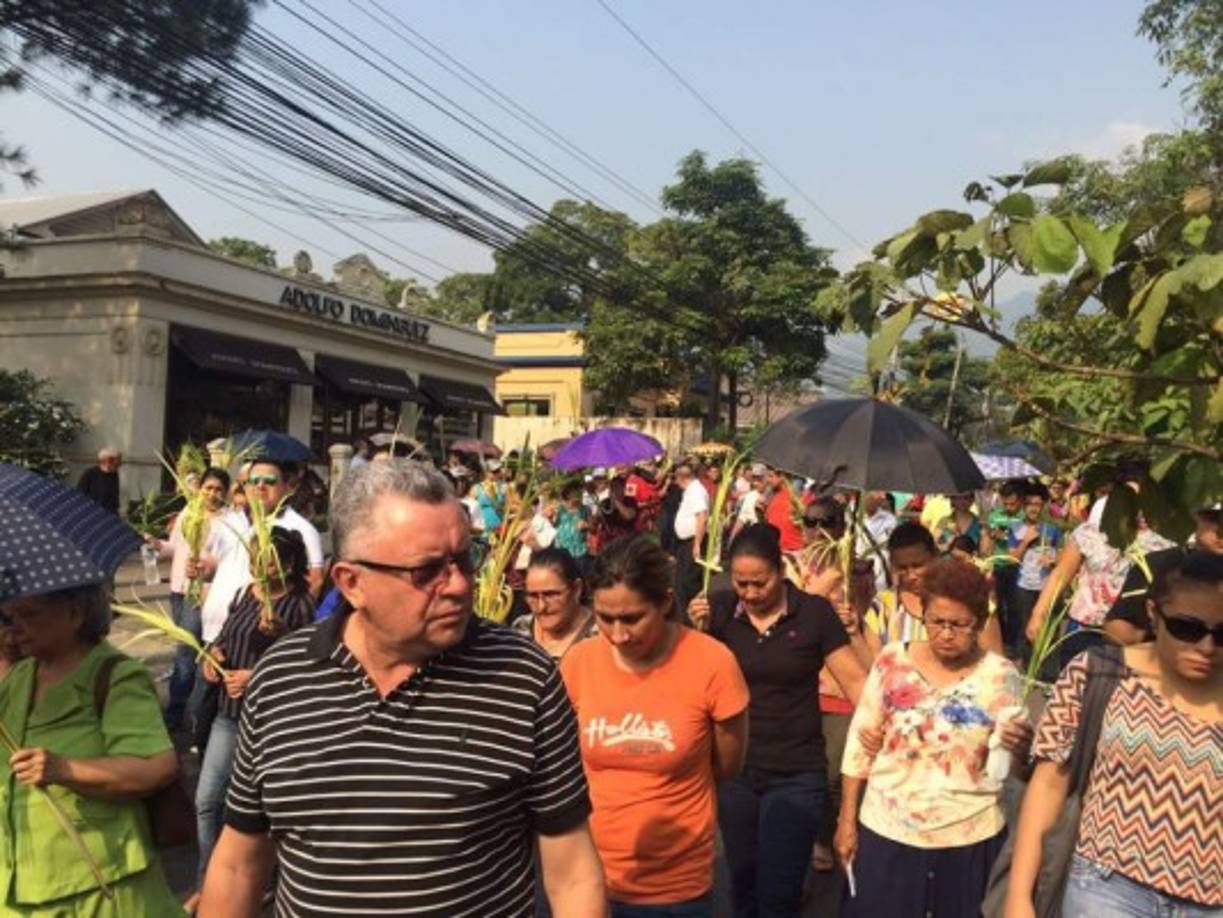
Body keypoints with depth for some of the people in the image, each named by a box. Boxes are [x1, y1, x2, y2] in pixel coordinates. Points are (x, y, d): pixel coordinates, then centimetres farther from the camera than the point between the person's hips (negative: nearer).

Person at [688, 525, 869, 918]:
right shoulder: (718, 608, -6)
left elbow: (855, 680, -9)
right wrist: (696, 631, -16)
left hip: (796, 775, -2)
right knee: (743, 883, 19)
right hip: (733, 771, 2)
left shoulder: (814, 612, -10)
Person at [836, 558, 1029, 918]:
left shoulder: (1001, 675, -7)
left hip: (970, 837, 0)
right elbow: (860, 744, 1)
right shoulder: (893, 660, -5)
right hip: (886, 830, 1)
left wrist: (1021, 748, -23)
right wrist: (847, 819, 0)